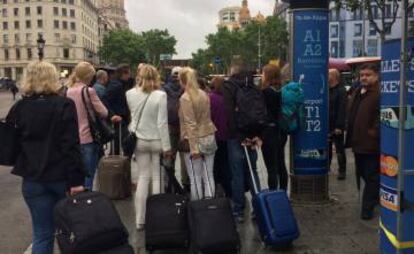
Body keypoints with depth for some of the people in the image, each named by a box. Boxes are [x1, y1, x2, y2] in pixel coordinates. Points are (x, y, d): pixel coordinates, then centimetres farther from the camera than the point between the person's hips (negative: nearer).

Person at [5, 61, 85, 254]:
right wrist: (76, 179, -14)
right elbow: (71, 146, -16)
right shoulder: (64, 105, -11)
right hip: (62, 177, -2)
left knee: (42, 234, 8)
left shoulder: (19, 108, 0)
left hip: (33, 179, 3)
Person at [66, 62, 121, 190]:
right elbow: (103, 112, -12)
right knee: (88, 176, 2)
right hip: (88, 137, -6)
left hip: (74, 137, 6)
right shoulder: (88, 91, -15)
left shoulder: (69, 91, 4)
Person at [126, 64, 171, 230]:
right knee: (157, 179, 8)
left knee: (143, 178, 10)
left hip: (139, 140, 3)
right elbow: (162, 123, -14)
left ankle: (140, 220, 13)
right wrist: (166, 146, -9)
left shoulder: (130, 94, -4)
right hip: (157, 141, -3)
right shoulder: (160, 95, -14)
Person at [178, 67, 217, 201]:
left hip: (195, 140, -6)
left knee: (195, 179, 2)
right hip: (209, 137, 6)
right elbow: (206, 117, 11)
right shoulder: (203, 94, 7)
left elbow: (191, 124, -16)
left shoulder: (185, 98, -12)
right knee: (209, 176, 9)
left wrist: (194, 147, -16)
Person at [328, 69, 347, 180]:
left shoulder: (341, 91, -13)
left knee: (339, 149, 2)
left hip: (336, 127, -7)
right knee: (327, 148, 16)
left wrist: (339, 126, -24)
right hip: (327, 125, 8)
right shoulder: (327, 90, 12)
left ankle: (342, 171, 10)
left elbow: (342, 110, -19)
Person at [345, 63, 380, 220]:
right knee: (363, 174, 20)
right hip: (358, 142, 10)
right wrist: (351, 136, 17)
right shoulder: (357, 92, 15)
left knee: (371, 177, 1)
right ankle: (375, 198, 40)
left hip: (371, 144, -9)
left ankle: (367, 208, 8)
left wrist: (374, 132, -21)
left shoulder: (380, 93, -14)